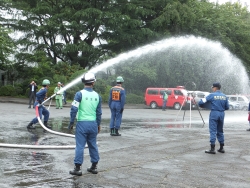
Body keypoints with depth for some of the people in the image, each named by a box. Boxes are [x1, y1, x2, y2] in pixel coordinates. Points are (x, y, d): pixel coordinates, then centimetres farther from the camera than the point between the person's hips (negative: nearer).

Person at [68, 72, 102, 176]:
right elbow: (99, 112, 10)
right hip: (93, 124, 4)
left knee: (80, 146, 0)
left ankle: (77, 168, 3)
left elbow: (74, 109, -12)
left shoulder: (80, 94, -9)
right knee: (93, 145, 14)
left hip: (82, 123, -4)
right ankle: (94, 166, 21)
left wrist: (71, 122, -3)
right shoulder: (97, 95, 4)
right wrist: (98, 124, 21)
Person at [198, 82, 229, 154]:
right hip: (222, 114, 5)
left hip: (214, 113, -5)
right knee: (220, 131, 16)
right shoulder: (224, 96, 6)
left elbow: (201, 102, -8)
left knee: (213, 131, -3)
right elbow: (227, 107, 10)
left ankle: (212, 149, -6)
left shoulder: (212, 95, -6)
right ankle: (221, 148, 20)